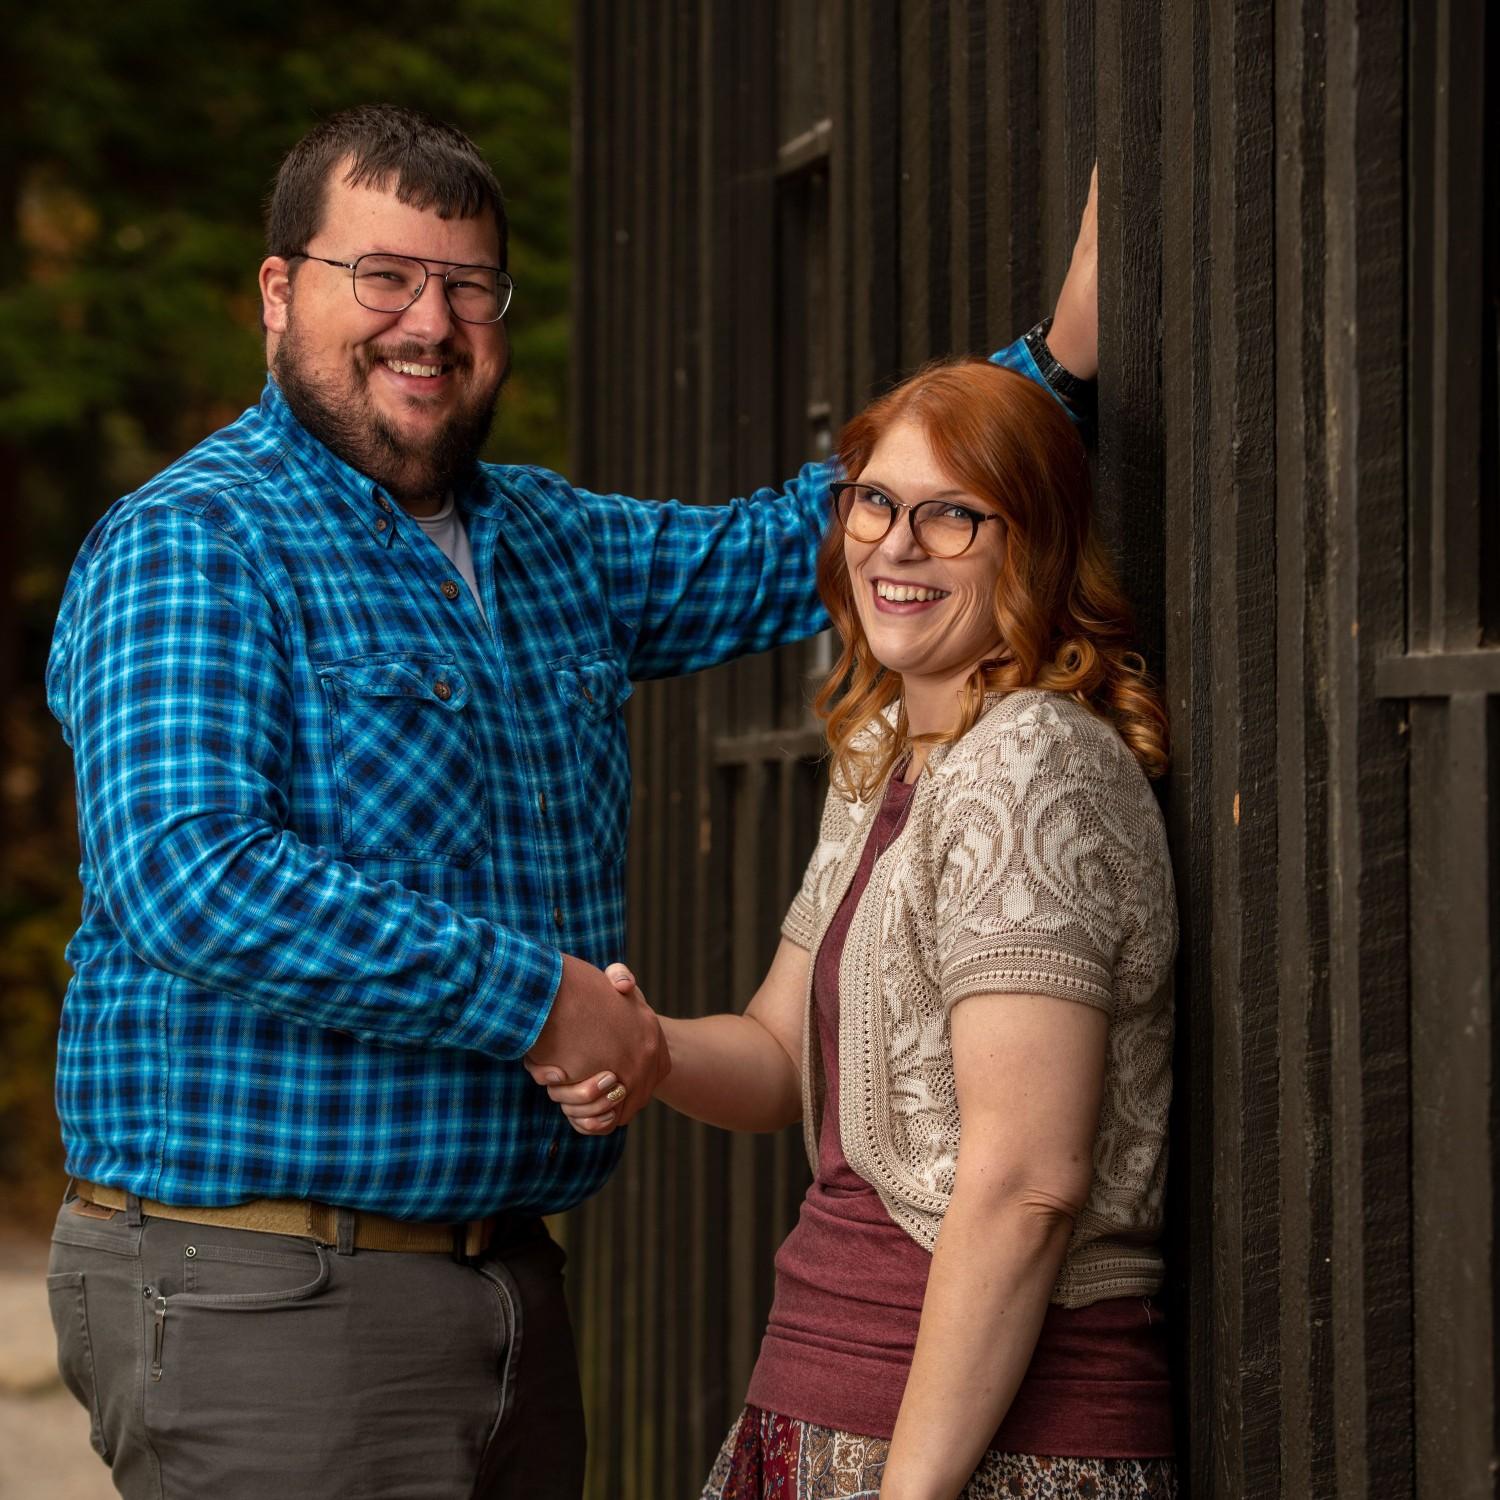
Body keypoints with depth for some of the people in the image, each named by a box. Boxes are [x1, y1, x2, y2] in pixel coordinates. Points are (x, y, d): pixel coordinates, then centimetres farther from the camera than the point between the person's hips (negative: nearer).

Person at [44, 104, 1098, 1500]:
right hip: (263, 1293, -8)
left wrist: (1059, 354, 13)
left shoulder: (553, 544, 16)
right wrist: (538, 997, -20)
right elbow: (187, 878, -23)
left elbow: (788, 548, 22)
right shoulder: (189, 546, -10)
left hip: (509, 1276, 8)